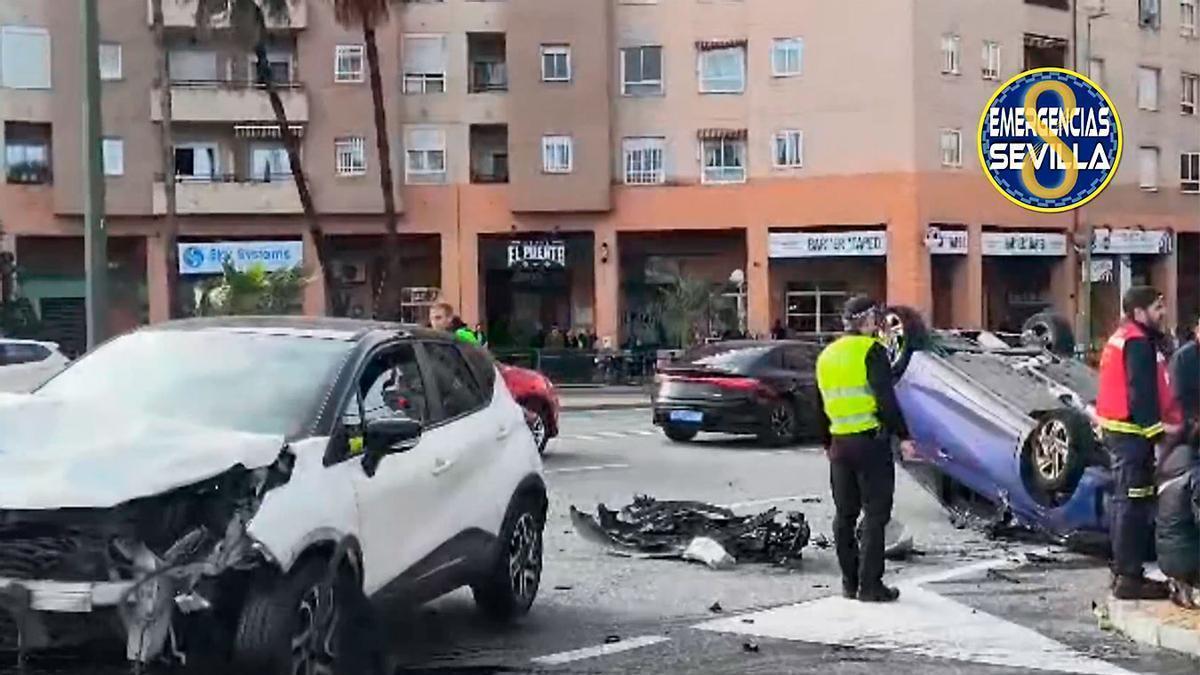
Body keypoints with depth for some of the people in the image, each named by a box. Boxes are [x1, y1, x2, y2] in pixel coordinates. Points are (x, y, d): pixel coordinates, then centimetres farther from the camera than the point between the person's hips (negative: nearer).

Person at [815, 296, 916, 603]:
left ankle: (849, 582, 17)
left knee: (845, 514, 13)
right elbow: (886, 399, -17)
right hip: (870, 440, -7)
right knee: (875, 514, -3)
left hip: (840, 442, 7)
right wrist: (903, 436, -14)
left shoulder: (827, 356, 15)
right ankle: (870, 585, -4)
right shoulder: (871, 351, -9)